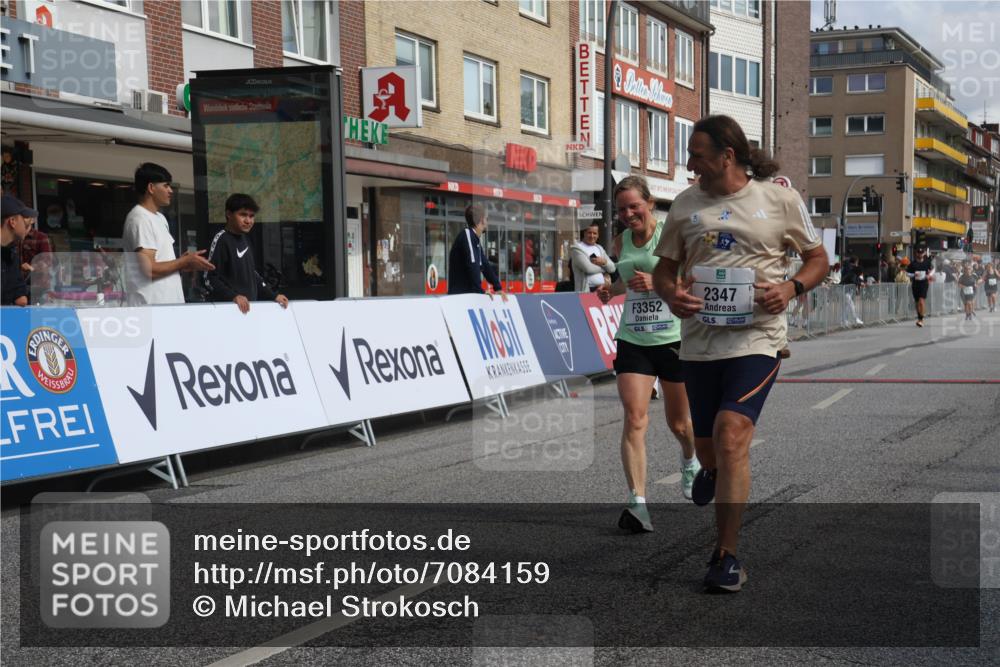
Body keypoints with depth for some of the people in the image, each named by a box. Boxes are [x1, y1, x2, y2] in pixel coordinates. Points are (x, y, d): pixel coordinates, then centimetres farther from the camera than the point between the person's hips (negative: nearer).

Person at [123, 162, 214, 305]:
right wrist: (185, 261, -8)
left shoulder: (159, 218, 18)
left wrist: (184, 262, 4)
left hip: (169, 303, 9)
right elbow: (150, 269, -18)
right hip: (150, 306, -9)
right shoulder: (140, 219, -12)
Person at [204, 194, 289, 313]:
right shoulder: (221, 240, -9)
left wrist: (272, 296, 12)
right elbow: (209, 279, -14)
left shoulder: (245, 239, 14)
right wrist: (233, 296, -26)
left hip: (249, 305, 8)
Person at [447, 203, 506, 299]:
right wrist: (480, 291, -19)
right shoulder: (467, 235, -12)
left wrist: (498, 288, 14)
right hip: (459, 295, -9)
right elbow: (471, 265, -21)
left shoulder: (476, 239, 18)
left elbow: (485, 266, 21)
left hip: (470, 294, 9)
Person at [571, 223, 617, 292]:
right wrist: (604, 267, 3)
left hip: (602, 288, 6)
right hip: (586, 290, -6)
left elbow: (612, 268, 15)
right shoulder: (577, 248, -2)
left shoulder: (599, 248, 20)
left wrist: (604, 262, -7)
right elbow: (588, 268, -14)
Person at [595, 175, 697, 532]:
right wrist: (611, 290, 5)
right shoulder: (621, 242, 8)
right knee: (634, 418, -14)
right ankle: (637, 502, -15)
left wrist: (656, 282, -24)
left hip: (673, 339, -3)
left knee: (679, 423, 13)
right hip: (632, 340, 3)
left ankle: (690, 462, 49)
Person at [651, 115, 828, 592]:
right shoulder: (686, 204, 7)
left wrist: (791, 288, -12)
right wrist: (670, 293, -10)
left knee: (731, 437, -18)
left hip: (756, 339, -4)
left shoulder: (780, 200, 0)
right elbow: (664, 268, 14)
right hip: (700, 341, 4)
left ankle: (727, 555, -7)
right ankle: (712, 470, 54)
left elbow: (818, 259, 8)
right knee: (708, 445, 13)